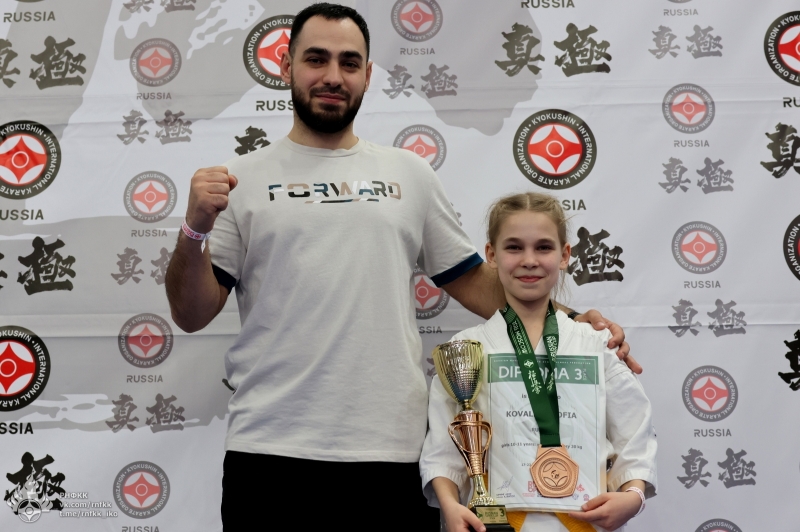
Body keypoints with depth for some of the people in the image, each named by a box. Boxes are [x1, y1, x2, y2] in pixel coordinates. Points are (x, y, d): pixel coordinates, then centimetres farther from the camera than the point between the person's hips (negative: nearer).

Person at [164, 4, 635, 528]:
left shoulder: (410, 174, 13)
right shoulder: (242, 179, 6)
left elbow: (470, 279, 14)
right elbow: (191, 316, 3)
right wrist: (195, 230, -14)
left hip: (393, 451, 2)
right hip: (271, 450, -1)